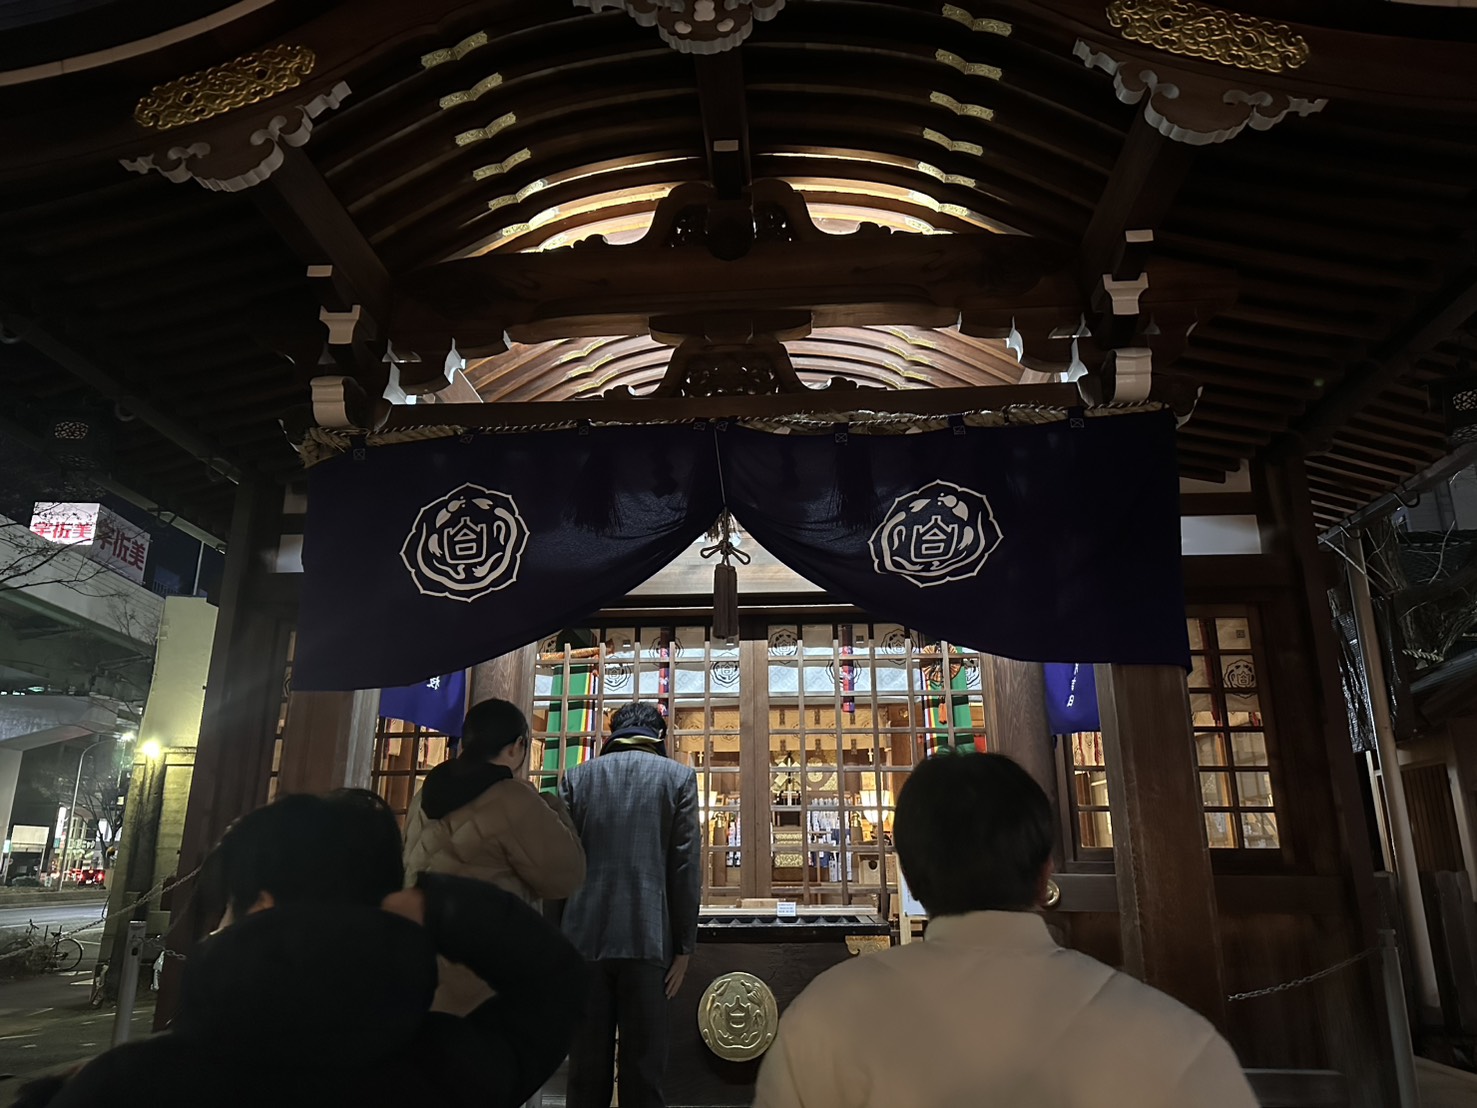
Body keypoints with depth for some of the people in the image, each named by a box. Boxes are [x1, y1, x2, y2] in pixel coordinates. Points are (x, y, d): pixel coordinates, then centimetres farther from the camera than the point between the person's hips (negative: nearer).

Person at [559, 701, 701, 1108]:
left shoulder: (578, 776, 10)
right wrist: (684, 946, 3)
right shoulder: (678, 777, 5)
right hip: (647, 937, -2)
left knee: (586, 1066, 9)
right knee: (643, 1067, 4)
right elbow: (685, 866, 0)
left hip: (585, 937, 2)